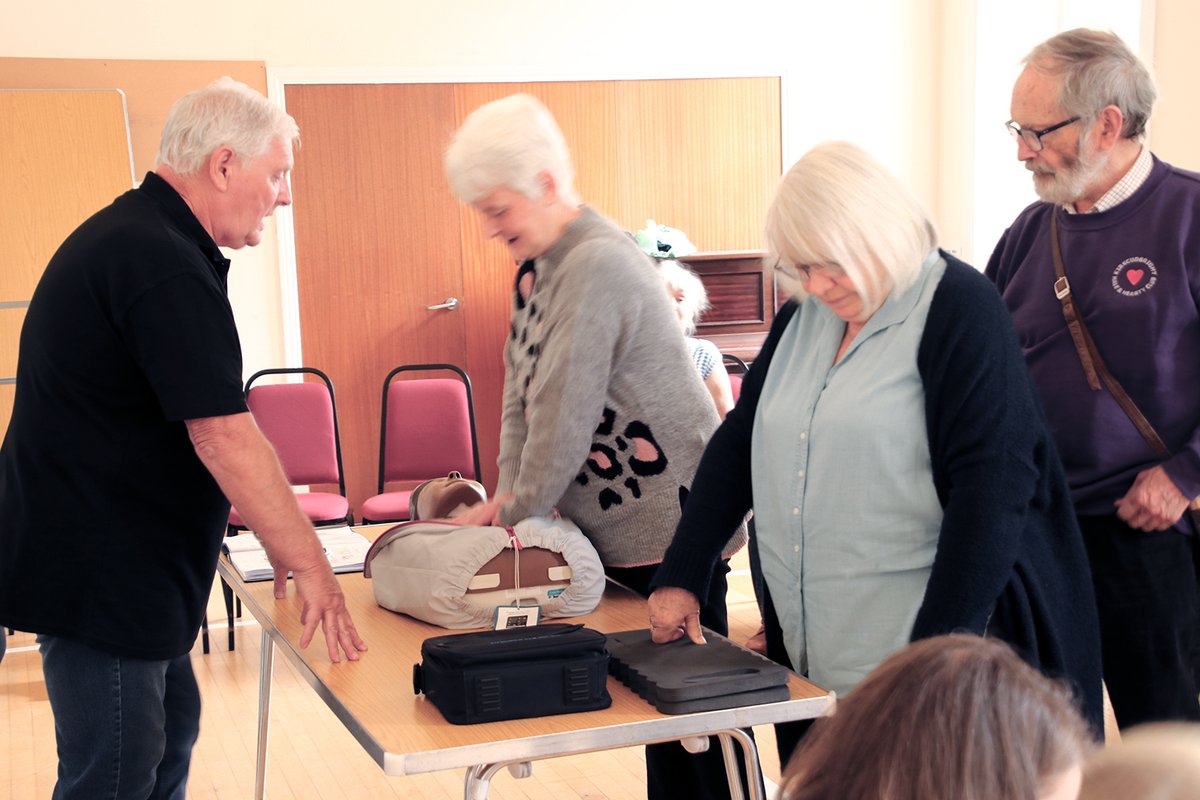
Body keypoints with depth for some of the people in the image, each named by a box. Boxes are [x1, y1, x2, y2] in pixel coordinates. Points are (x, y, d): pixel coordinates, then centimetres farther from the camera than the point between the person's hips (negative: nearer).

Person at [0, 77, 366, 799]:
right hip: (98, 572, -11)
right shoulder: (164, 265, -22)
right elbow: (224, 436, -24)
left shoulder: (129, 236, 13)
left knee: (169, 733, 20)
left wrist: (276, 530, 16)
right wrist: (309, 563, -18)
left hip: (123, 562, 11)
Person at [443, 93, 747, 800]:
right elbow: (520, 379, 12)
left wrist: (520, 509, -11)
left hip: (669, 526, -9)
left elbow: (566, 411, -22)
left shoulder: (598, 265, -21)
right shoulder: (539, 261, 10)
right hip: (612, 526, 9)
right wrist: (507, 492, 1)